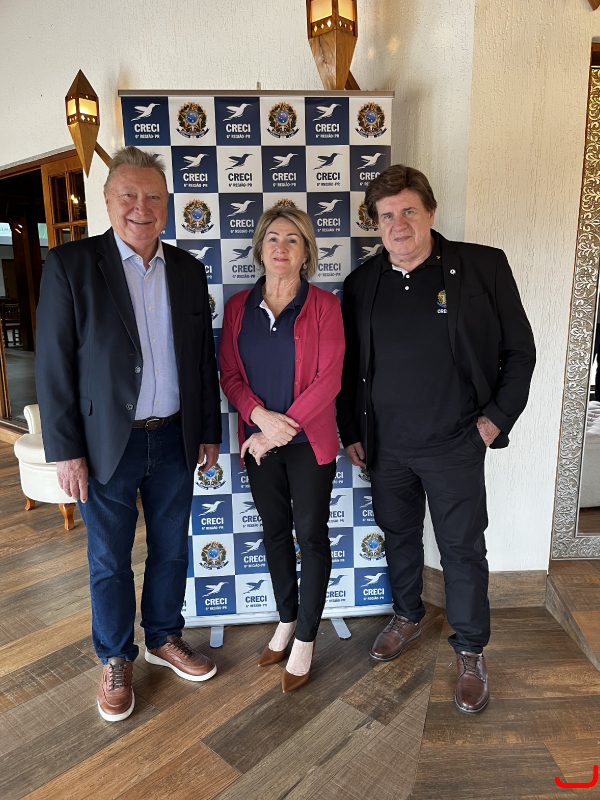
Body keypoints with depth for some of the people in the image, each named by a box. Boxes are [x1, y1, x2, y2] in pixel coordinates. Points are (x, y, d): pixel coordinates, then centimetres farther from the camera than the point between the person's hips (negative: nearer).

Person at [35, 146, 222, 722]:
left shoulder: (188, 270, 5)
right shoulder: (70, 265, -7)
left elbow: (204, 357, 9)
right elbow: (54, 365, -8)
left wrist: (208, 430, 9)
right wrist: (65, 451, -10)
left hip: (174, 439, 4)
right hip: (107, 443, -3)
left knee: (172, 549, 17)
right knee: (109, 560, 13)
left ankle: (165, 639, 41)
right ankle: (116, 660, 36)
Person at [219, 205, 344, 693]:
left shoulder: (324, 305, -6)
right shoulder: (239, 307, 4)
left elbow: (328, 379, -12)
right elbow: (230, 375, 3)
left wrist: (281, 430, -14)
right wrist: (261, 415, -15)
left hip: (309, 441, -3)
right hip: (260, 441, 4)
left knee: (311, 534, 7)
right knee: (275, 530, 16)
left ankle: (306, 638, 26)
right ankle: (287, 620, 37)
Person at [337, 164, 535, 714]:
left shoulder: (484, 267, -5)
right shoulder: (362, 284, 4)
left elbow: (520, 350, 0)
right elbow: (349, 366, 10)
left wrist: (497, 417, -7)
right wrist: (351, 431, 8)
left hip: (454, 444, -3)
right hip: (385, 445, 4)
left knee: (463, 547, 8)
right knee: (398, 534, 18)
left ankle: (471, 652, 30)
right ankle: (408, 617, 43)